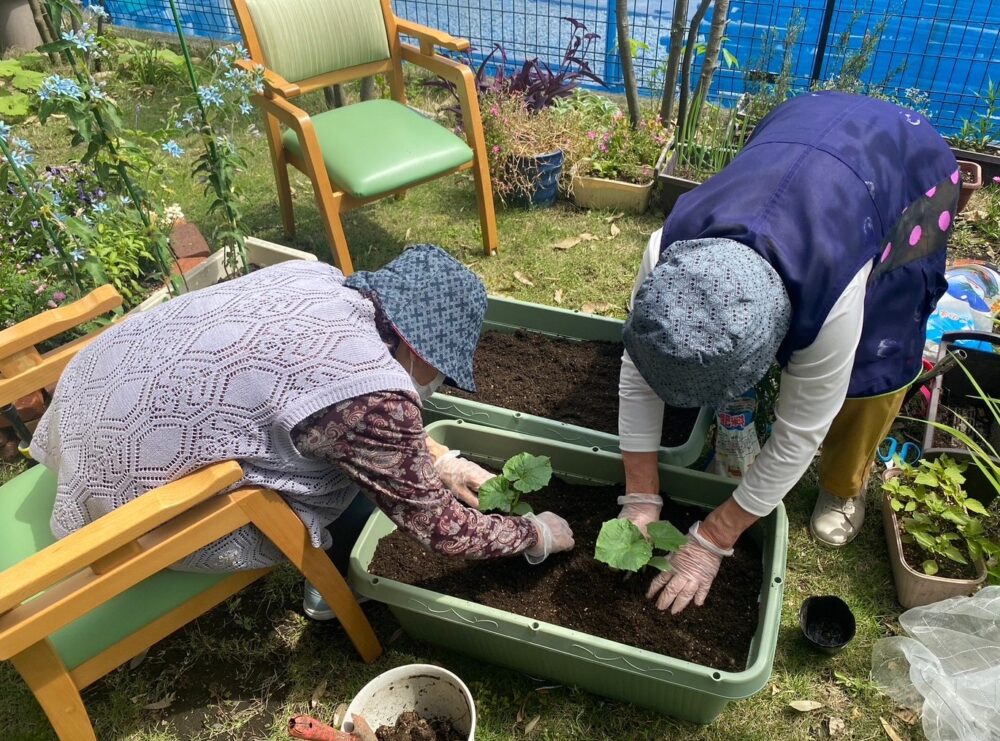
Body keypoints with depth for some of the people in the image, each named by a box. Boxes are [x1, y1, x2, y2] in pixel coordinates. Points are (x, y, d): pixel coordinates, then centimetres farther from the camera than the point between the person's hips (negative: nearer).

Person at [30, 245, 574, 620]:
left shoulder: (321, 279, -2)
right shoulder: (371, 394, -26)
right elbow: (435, 526, -13)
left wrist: (438, 461, 15)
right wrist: (536, 536, 4)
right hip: (131, 478, -8)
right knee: (362, 476, 1)